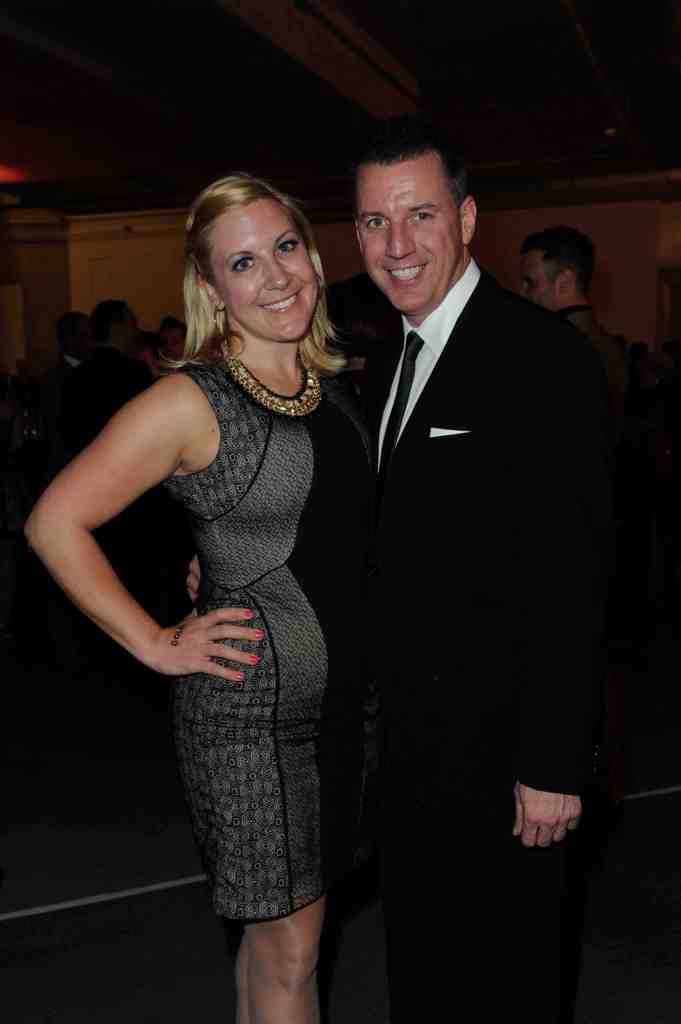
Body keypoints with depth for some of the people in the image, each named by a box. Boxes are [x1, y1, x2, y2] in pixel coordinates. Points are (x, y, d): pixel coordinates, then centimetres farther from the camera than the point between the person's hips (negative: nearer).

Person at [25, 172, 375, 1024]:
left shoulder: (334, 385, 7)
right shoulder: (190, 403, -14)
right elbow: (55, 523, -14)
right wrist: (158, 646, -13)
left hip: (347, 692, 6)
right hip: (251, 706, -6)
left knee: (280, 926, 20)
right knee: (290, 950, 6)